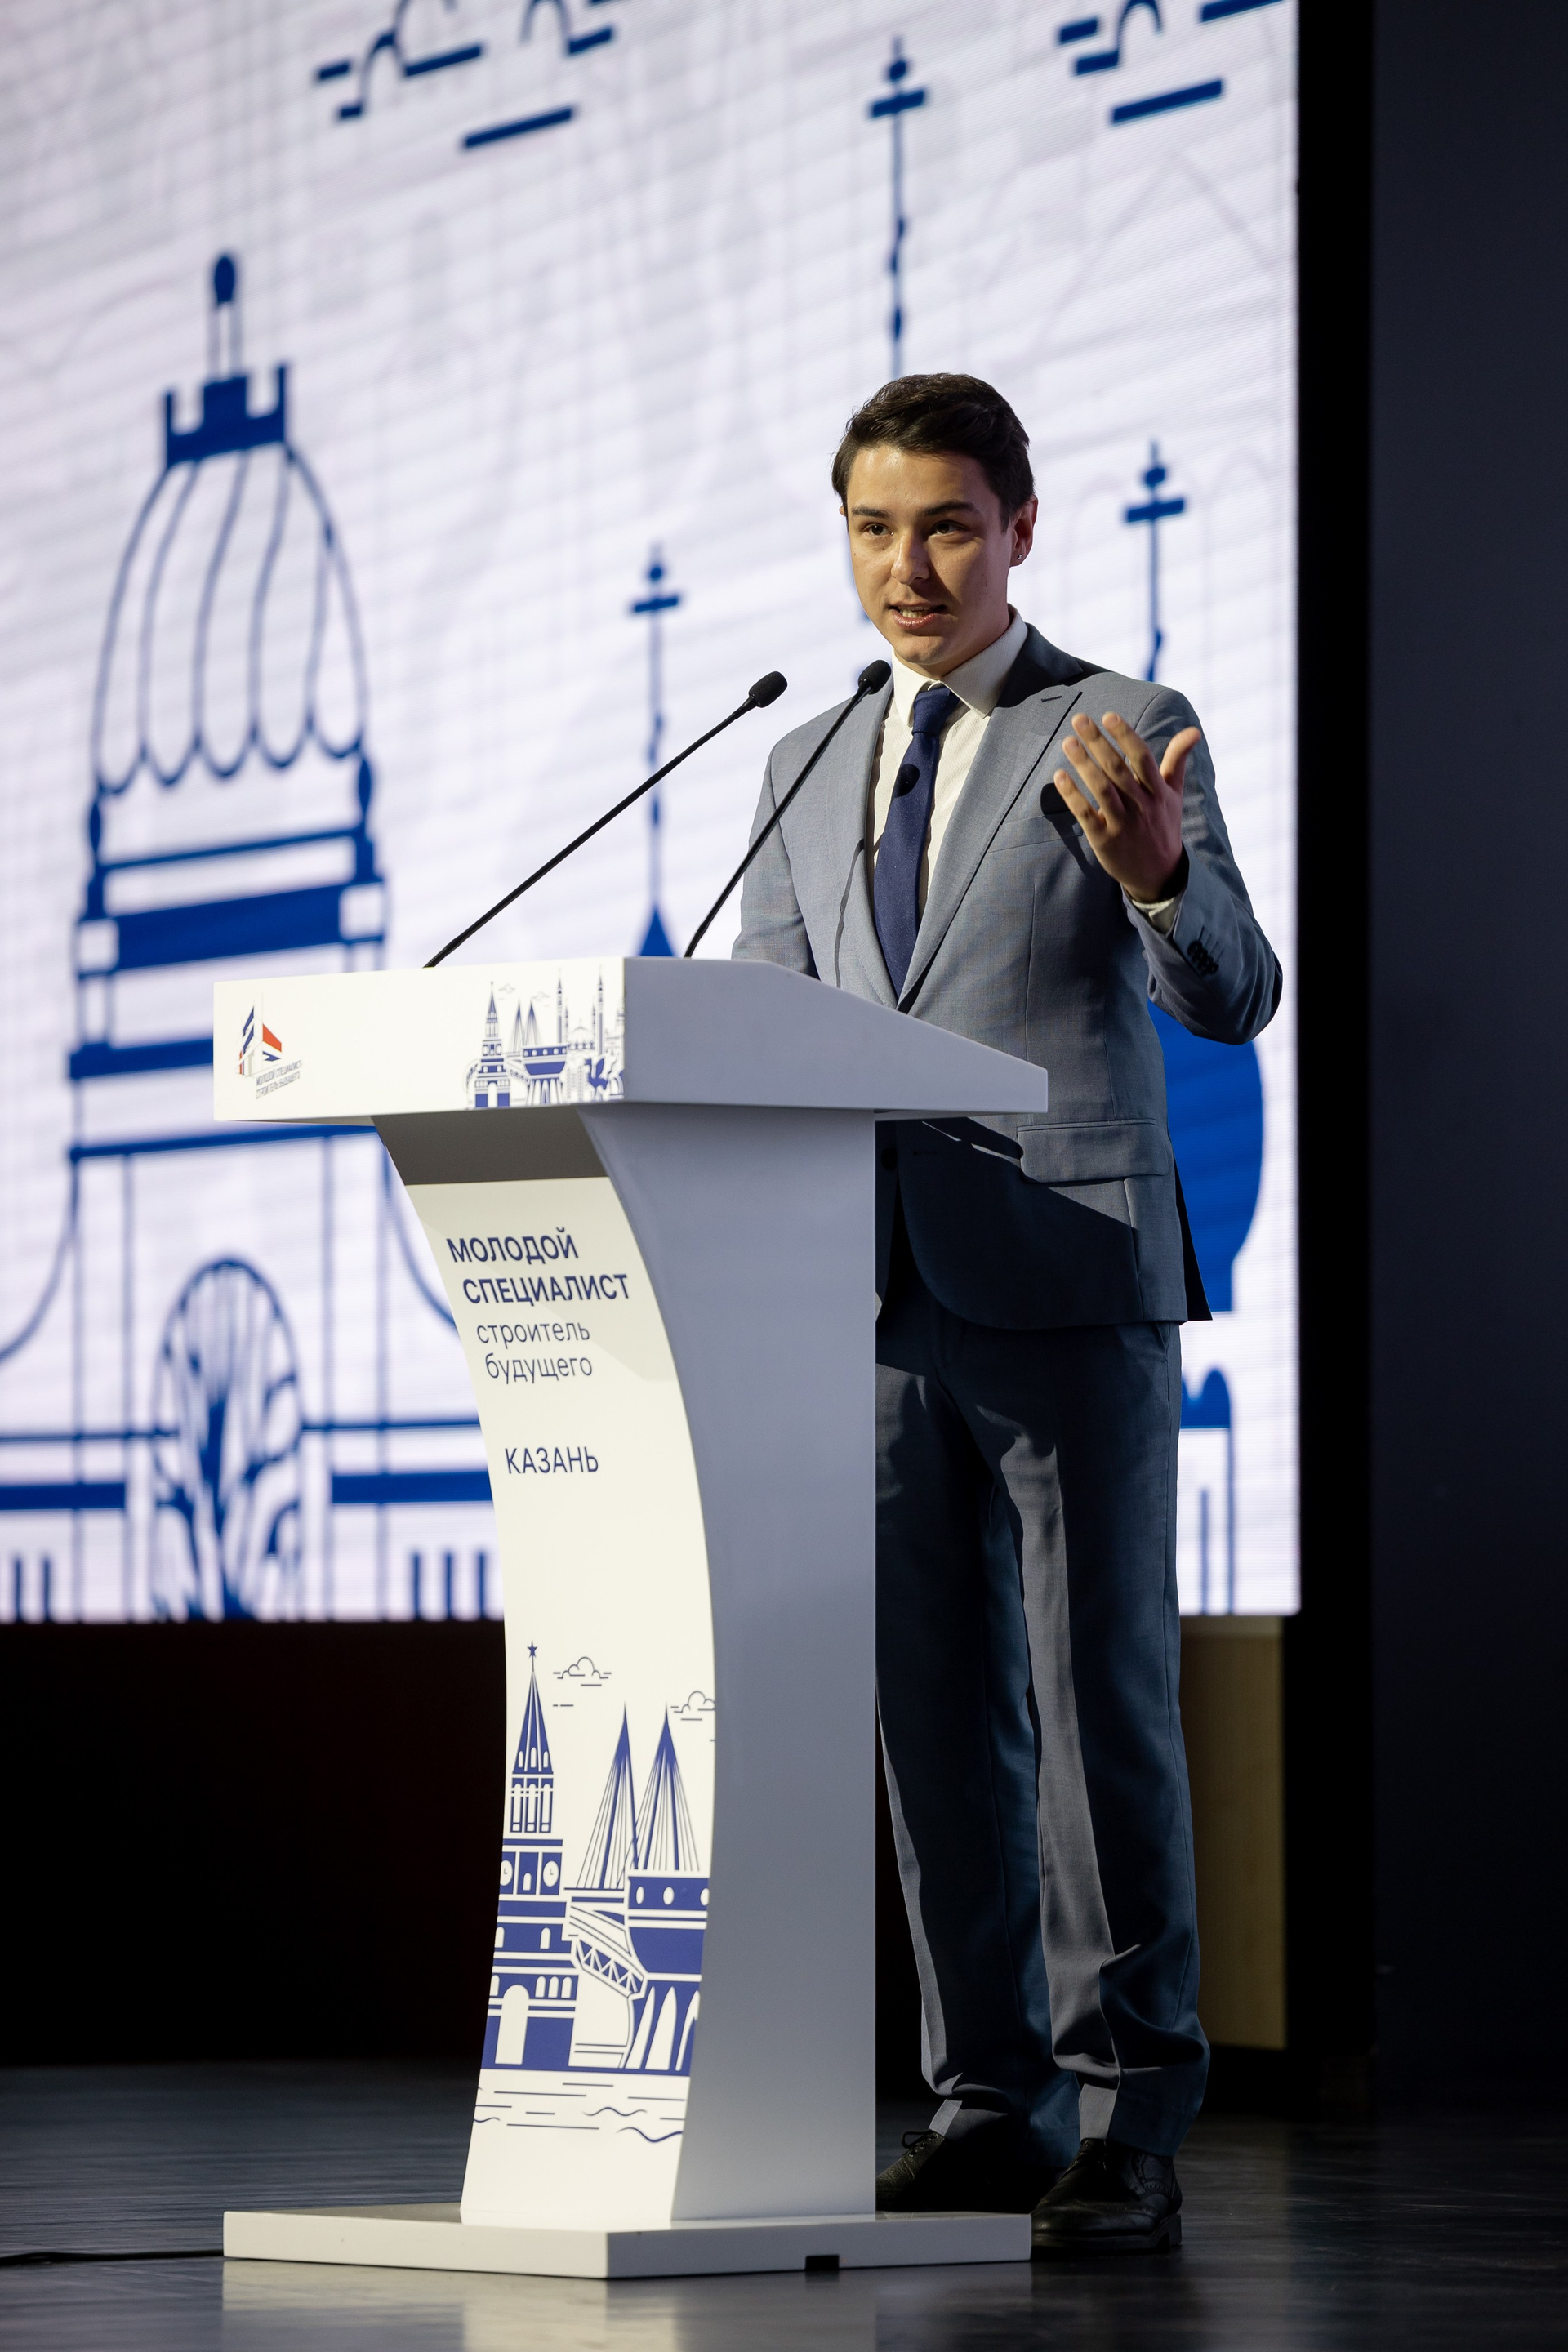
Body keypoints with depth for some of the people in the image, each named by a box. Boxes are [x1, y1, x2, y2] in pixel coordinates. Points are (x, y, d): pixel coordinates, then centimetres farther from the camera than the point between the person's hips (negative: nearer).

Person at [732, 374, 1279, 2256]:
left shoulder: (1121, 736, 1)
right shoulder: (809, 766, 17)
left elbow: (1232, 1000, -9)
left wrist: (1154, 872, -31)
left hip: (1068, 1290, -5)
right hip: (874, 1302, 5)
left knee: (1103, 1702, -5)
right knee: (939, 1717, 7)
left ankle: (1131, 2121, -2)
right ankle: (991, 2101, 14)